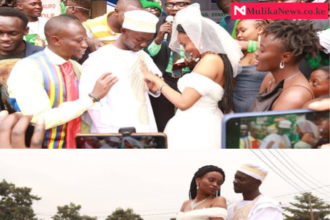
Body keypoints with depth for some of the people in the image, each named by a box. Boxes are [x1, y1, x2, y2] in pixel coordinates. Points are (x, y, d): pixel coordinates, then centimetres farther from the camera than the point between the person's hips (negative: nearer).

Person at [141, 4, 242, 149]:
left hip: (197, 128, -10)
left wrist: (156, 80, -9)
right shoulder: (216, 59, 12)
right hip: (203, 125, 10)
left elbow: (183, 102, -18)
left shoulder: (210, 60, -19)